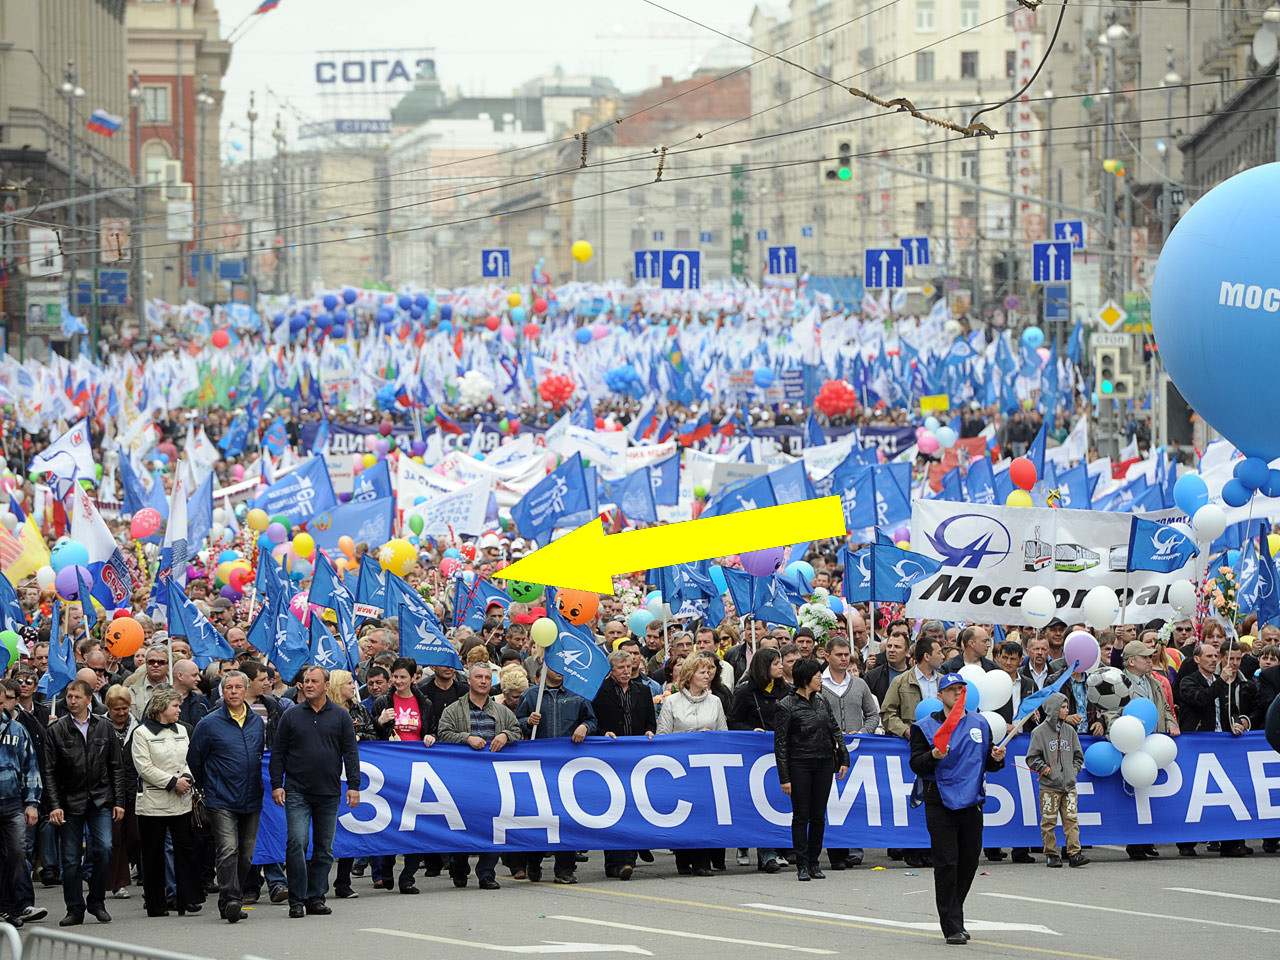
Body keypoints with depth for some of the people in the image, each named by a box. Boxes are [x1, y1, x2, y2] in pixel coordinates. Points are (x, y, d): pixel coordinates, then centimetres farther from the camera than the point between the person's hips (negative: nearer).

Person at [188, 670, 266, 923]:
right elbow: (194, 760, 4)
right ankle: (230, 900, -23)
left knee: (246, 855, 8)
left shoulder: (258, 722, 10)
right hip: (221, 802, -5)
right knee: (228, 850, -17)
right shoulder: (209, 724, -4)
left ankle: (233, 901, 17)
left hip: (251, 801, 5)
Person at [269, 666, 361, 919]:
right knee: (296, 843, -13)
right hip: (297, 791, -2)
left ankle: (316, 898, 13)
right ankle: (297, 900, -9)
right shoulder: (291, 716, 6)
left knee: (324, 848, 5)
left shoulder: (340, 717, 7)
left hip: (328, 793, 2)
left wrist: (354, 785, -2)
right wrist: (276, 784, -3)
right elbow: (278, 753, 7)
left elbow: (350, 753, 6)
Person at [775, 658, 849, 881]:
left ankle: (814, 862, 13)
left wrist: (844, 759, 10)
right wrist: (784, 778, -11)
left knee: (819, 815, 6)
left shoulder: (821, 700, 9)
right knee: (801, 815, -3)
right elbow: (780, 743, -8)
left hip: (824, 763, 5)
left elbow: (835, 729, 17)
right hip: (799, 764, -5)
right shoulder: (787, 706, -8)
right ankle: (802, 865, 1)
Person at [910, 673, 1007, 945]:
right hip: (940, 803, -4)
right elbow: (916, 765, -7)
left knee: (969, 862, 8)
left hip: (972, 801, 4)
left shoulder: (979, 723, 12)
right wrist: (934, 755, -25)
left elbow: (988, 764, 18)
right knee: (946, 864, -9)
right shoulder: (926, 727, -1)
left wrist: (996, 759, -4)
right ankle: (952, 927, -7)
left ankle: (953, 917, 26)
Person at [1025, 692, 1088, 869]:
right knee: (1049, 822, 0)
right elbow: (1032, 758, -2)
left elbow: (1078, 755, 21)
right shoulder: (1040, 732, -2)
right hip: (1049, 786, -4)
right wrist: (1044, 768, -12)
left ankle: (1074, 854, -5)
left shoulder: (1070, 731, 13)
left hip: (1069, 785, 4)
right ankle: (1051, 855, 7)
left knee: (1071, 819, -3)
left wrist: (1074, 770, 8)